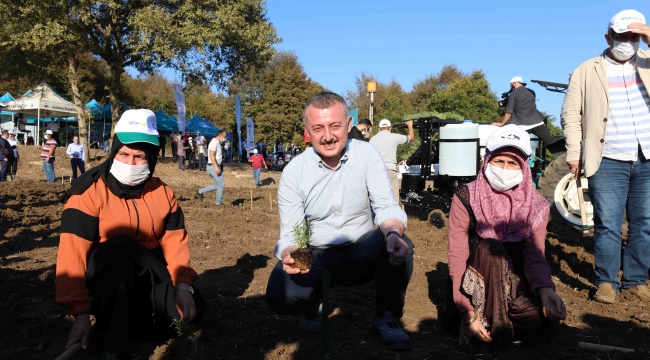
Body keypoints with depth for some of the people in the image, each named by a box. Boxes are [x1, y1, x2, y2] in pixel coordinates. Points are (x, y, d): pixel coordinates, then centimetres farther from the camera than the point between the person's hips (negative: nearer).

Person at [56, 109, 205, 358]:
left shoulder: (162, 194, -3)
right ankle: (110, 334, -28)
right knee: (122, 243, -36)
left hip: (147, 277, 5)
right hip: (102, 278, -5)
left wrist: (183, 284, -21)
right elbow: (73, 254, -23)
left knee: (193, 308, -12)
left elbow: (175, 242, -6)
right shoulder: (89, 193, -17)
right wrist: (80, 311, -31)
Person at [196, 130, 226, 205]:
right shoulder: (214, 142, -14)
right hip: (214, 167, -10)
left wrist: (220, 167, 22)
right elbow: (211, 155, -23)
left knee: (217, 185, 15)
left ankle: (200, 192, 17)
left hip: (216, 167, 10)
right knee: (221, 184, -3)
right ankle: (218, 202, 7)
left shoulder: (217, 143, 17)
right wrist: (216, 167, -29)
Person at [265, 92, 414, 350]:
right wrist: (289, 255, -37)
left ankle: (386, 317, -3)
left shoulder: (367, 155, -10)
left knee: (399, 245, -31)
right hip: (315, 256, 0)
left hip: (361, 253, 1)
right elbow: (290, 233, -12)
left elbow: (385, 206, -17)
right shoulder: (294, 172, -11)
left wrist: (393, 232, -41)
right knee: (280, 297, -28)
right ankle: (314, 303, 11)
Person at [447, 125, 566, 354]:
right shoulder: (466, 198, -11)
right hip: (475, 289, -2)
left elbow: (535, 257, -10)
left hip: (514, 287, 3)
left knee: (538, 314, -30)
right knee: (489, 248, -32)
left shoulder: (536, 206, -3)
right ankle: (492, 328, -25)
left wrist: (545, 289, -34)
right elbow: (457, 258, -16)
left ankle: (485, 331, -6)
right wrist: (468, 313, -26)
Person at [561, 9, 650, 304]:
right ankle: (606, 282, 12)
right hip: (608, 162, -3)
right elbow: (570, 114, 2)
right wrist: (574, 153, -4)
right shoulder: (587, 72, 3)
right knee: (608, 225, 0)